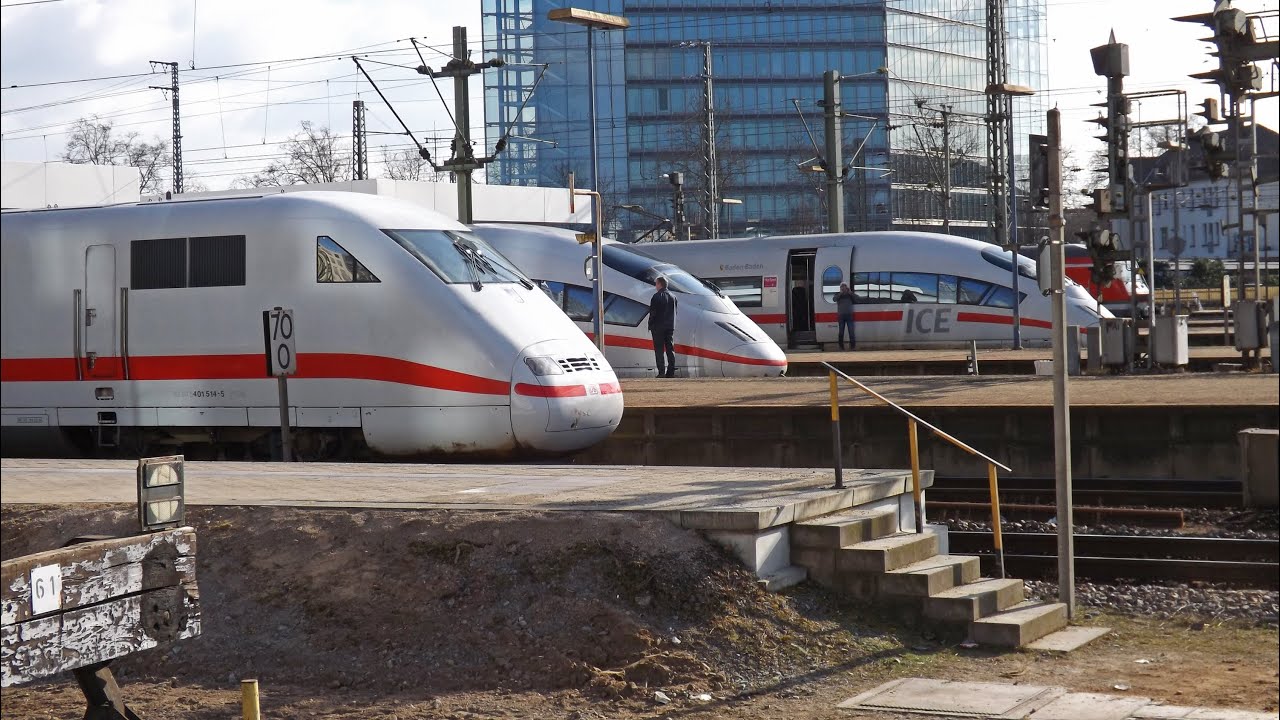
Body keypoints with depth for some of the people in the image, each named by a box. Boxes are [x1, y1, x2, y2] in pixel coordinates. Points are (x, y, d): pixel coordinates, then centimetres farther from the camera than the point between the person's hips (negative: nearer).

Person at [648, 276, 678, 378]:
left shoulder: (657, 296, -9)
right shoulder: (673, 297, 8)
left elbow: (652, 313, -11)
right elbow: (674, 312, 11)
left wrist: (650, 325, -3)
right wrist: (672, 324, 16)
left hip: (658, 327, -5)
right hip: (670, 326, 5)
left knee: (659, 350, -3)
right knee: (670, 349, 7)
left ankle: (661, 372, -9)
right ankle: (671, 372, 6)